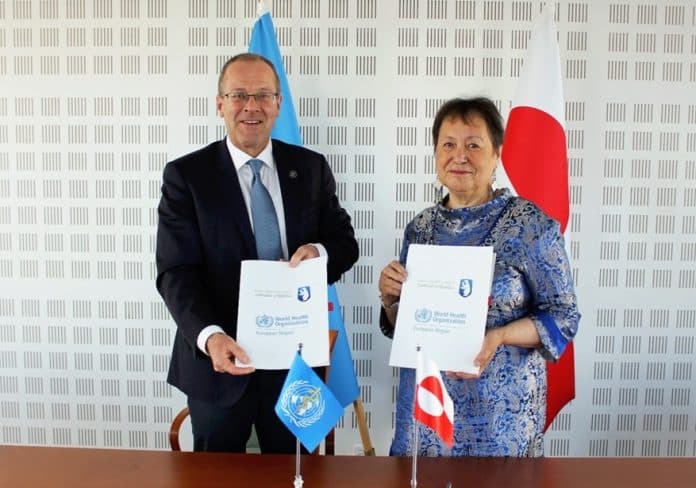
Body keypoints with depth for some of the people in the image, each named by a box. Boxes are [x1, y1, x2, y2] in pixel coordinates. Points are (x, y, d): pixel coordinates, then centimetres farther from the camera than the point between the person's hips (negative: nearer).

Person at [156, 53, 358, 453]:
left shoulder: (311, 168, 2)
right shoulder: (186, 175, -6)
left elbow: (346, 242, 6)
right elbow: (177, 272, -12)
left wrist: (320, 251, -18)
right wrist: (210, 336, -29)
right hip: (220, 360, -1)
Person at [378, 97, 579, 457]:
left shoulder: (530, 225, -12)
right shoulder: (420, 227, 2)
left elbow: (563, 317, -10)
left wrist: (498, 336, -24)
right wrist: (390, 296, -11)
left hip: (499, 411, -4)